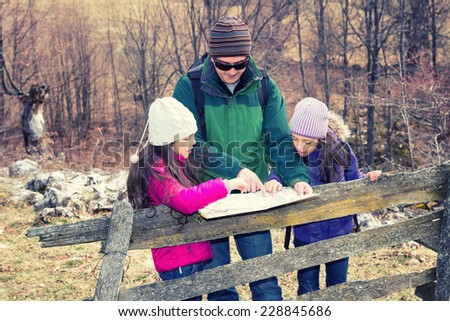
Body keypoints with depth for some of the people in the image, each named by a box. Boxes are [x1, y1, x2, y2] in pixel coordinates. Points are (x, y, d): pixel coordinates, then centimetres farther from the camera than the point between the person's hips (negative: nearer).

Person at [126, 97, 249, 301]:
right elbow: (185, 201, -34)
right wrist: (226, 185, -29)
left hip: (195, 255, 10)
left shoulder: (178, 164, 11)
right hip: (180, 263, -10)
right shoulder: (155, 171, -19)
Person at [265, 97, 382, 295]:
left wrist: (367, 179, -21)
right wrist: (273, 182, -46)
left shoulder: (339, 149, -15)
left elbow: (352, 180, 0)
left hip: (339, 232, 1)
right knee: (307, 289, 13)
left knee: (338, 284, 20)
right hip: (306, 234, -1)